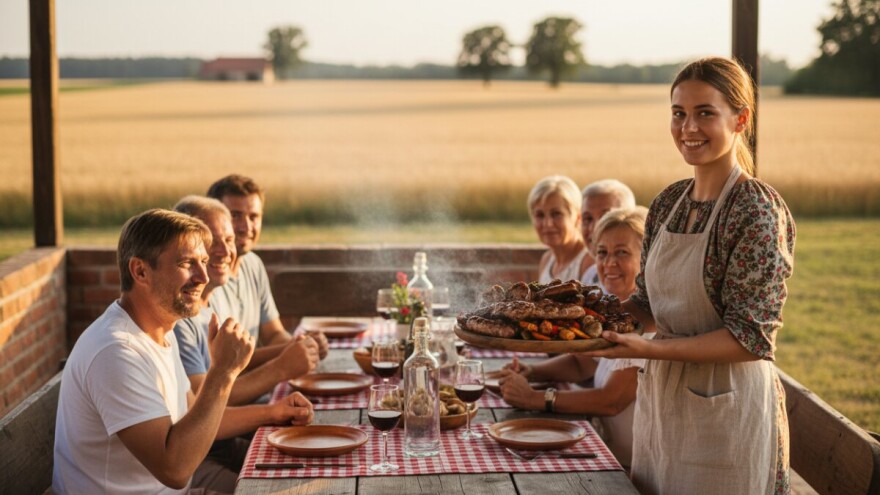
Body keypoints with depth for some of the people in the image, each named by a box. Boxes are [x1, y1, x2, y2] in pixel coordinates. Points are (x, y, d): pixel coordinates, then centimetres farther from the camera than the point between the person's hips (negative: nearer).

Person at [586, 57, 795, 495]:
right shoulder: (669, 202, 5)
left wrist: (652, 349, -26)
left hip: (726, 407, -7)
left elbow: (751, 338, -20)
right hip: (660, 399, 7)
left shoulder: (758, 211, -18)